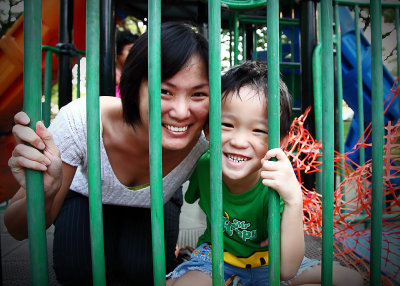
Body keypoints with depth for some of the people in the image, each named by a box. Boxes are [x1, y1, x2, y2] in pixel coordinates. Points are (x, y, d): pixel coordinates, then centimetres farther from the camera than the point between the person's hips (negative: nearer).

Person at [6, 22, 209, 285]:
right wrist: (43, 194, -50)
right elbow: (20, 231, -27)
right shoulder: (80, 121, -39)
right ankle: (103, 256, 12)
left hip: (155, 204, 1)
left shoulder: (205, 142, -35)